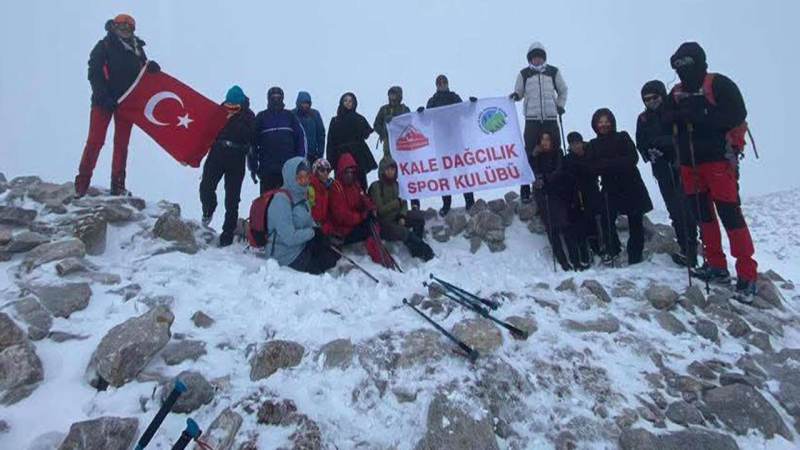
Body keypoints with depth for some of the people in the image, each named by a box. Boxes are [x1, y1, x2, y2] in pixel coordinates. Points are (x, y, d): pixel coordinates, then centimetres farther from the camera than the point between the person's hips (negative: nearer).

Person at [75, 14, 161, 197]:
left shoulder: (137, 49, 11)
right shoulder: (104, 46, -2)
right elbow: (94, 73, -8)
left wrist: (151, 67, -8)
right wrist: (103, 96, -20)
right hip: (104, 101, -4)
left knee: (122, 144, 6)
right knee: (95, 141, -5)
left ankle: (118, 186, 12)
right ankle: (81, 184, 1)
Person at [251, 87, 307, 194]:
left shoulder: (290, 116, 10)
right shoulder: (261, 117, 6)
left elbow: (301, 137, 9)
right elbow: (253, 141, 5)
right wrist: (253, 166, 1)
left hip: (289, 167, 1)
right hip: (267, 168, -1)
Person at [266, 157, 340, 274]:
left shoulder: (301, 195, 6)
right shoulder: (281, 200, -22)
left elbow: (309, 222, 15)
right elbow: (289, 238, -27)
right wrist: (313, 232, -14)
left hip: (303, 246, 9)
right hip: (288, 255, -9)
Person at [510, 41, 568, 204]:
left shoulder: (553, 72, 11)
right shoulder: (524, 74, 8)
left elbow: (562, 90, 21)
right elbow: (519, 92, 13)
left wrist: (560, 105, 8)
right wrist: (515, 96, -10)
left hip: (551, 118, 2)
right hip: (532, 119, -2)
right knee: (530, 152, -6)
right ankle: (525, 189, -3)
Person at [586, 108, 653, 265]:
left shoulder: (623, 137, 4)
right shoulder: (594, 144, 11)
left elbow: (633, 158, -8)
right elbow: (593, 167, -2)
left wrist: (607, 164, -16)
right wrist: (618, 163, -16)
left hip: (631, 185, -1)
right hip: (610, 188, 1)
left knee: (635, 220, 2)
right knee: (607, 218, -15)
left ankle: (635, 255, 13)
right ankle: (611, 249, 5)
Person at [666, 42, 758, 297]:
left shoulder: (719, 84, -5)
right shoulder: (677, 92, 12)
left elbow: (737, 115, -14)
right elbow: (668, 122, 12)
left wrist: (700, 115, -22)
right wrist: (675, 116, -9)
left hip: (718, 160, -6)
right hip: (689, 163, 6)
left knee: (730, 215, -8)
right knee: (703, 215, 10)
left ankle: (747, 275, -1)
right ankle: (716, 266, 22)